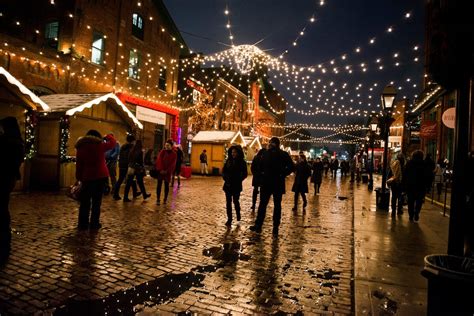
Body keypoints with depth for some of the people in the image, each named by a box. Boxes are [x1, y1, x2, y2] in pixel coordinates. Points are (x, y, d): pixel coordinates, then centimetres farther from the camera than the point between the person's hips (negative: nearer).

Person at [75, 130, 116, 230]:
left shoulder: (80, 148, 5)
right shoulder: (99, 145, -2)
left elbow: (79, 165, 4)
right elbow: (113, 142, 12)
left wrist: (79, 178, 9)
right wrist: (108, 136, 31)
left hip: (87, 177, 2)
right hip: (101, 176, -2)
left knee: (85, 202, 11)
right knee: (97, 201, 6)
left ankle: (83, 224, 14)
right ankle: (94, 223, 9)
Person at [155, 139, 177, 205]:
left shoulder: (174, 154, -1)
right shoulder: (162, 152, 3)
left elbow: (173, 164, -5)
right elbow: (159, 160, -5)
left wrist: (167, 171, -12)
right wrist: (161, 169, -15)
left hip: (168, 172, -1)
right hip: (160, 171, 1)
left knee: (166, 185, 7)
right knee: (159, 184, -2)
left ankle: (165, 199, 18)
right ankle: (158, 199, 0)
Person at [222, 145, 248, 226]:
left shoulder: (242, 162, -5)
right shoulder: (228, 161, 4)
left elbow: (244, 174, -4)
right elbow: (224, 170, 8)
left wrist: (239, 180, -14)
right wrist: (225, 178, -8)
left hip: (236, 185, -3)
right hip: (228, 184, 3)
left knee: (235, 201, 5)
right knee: (228, 202, 3)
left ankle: (238, 214, 31)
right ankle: (229, 219, 11)